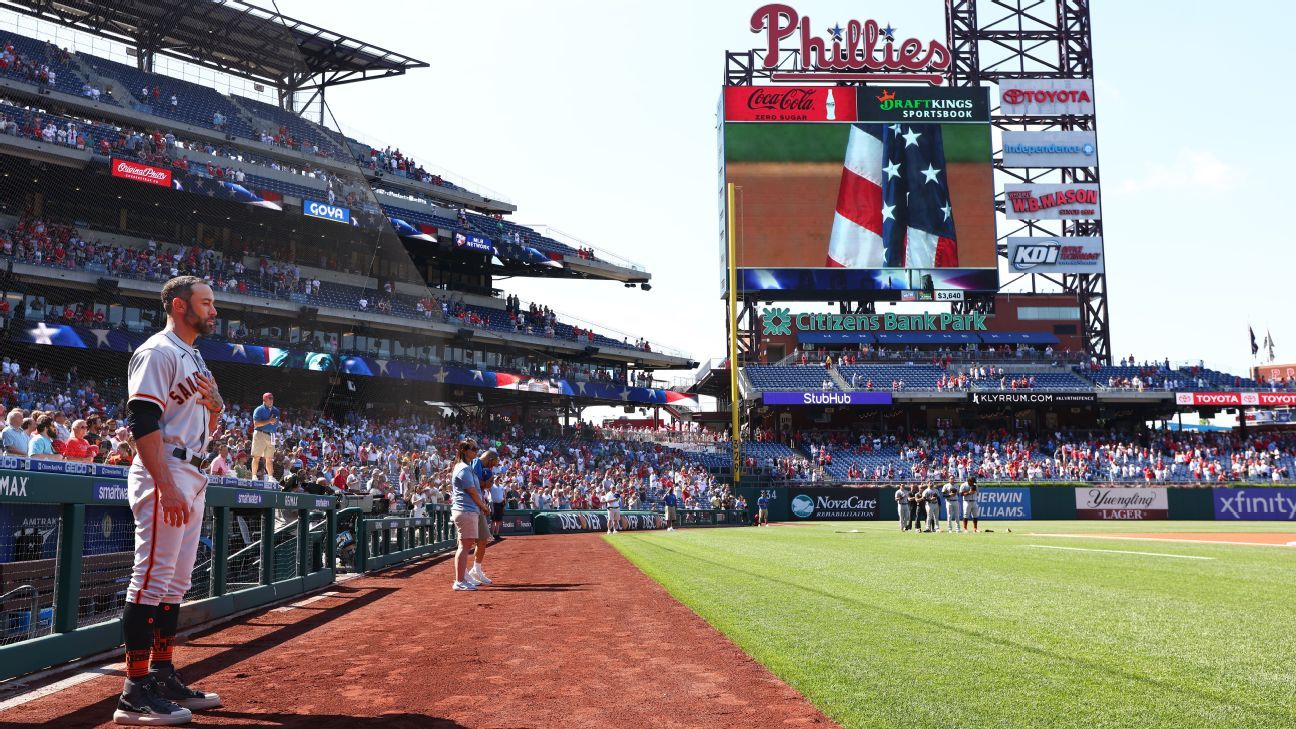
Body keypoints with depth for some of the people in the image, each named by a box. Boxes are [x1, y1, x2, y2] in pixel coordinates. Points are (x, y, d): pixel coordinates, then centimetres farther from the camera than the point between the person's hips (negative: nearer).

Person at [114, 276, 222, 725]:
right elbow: (143, 422, -19)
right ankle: (136, 693, -8)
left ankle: (163, 677, 20)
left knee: (175, 583, 13)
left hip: (192, 477, 10)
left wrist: (215, 406, 2)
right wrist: (168, 487, -26)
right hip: (163, 474, -10)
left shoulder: (194, 359, 21)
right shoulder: (157, 352, -8)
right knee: (152, 578, -10)